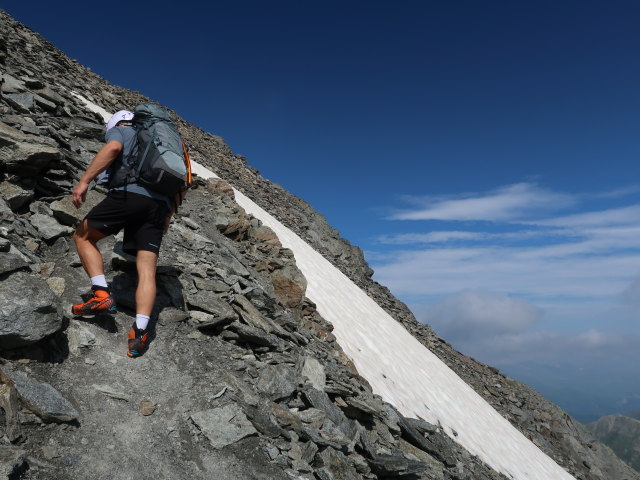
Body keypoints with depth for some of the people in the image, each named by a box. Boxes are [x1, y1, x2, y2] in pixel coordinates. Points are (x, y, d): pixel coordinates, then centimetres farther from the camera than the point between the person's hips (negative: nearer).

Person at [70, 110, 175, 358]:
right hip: (159, 204, 6)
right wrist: (167, 216, 25)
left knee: (82, 236, 14)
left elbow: (113, 147, -7)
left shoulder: (121, 130, 19)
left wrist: (84, 180, -13)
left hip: (129, 193, -5)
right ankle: (140, 331, -14)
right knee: (147, 269, -2)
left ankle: (101, 294, -3)